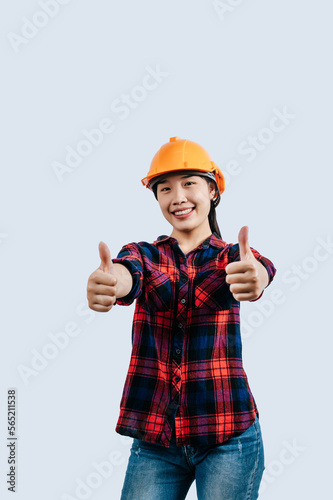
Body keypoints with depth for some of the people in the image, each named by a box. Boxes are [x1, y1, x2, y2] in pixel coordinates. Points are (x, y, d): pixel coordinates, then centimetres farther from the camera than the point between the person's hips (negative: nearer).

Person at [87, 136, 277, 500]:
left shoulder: (231, 256, 2)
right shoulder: (144, 254, 4)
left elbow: (261, 268, -21)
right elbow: (128, 273, -20)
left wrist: (255, 276, -46)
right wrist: (106, 282, -44)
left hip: (227, 433, 0)